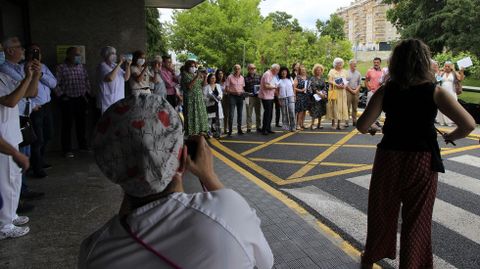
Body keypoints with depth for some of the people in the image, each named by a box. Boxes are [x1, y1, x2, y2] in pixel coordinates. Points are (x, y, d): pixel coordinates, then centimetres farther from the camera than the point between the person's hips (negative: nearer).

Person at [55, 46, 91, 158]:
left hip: (81, 99, 5)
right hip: (68, 100, -5)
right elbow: (56, 84, -7)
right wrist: (62, 96, -9)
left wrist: (87, 93, 9)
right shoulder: (61, 68, -7)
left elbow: (87, 80, 16)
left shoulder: (82, 67, 8)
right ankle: (67, 150, 8)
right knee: (67, 125, 1)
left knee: (82, 123, 13)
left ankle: (83, 145, 28)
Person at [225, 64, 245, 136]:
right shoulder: (230, 77, -3)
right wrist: (234, 92, -18)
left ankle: (239, 129, 18)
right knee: (231, 114, -8)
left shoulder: (242, 78, 11)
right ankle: (230, 130, -2)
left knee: (240, 114, 9)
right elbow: (226, 89, -5)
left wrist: (243, 92, -3)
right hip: (232, 96, -5)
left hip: (240, 96, 5)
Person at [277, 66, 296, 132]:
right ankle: (286, 127, 9)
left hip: (290, 97, 1)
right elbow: (277, 91, 4)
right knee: (284, 113, 2)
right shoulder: (279, 81, 3)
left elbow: (293, 88, 14)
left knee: (292, 112, -9)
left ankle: (293, 127, -4)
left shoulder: (290, 79, 11)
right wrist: (279, 100, -2)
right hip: (282, 98, -1)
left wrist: (294, 96, 6)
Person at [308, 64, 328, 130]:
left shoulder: (322, 79, 14)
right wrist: (319, 93, -19)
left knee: (321, 110, 7)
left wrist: (324, 93, -8)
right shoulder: (312, 78, -3)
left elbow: (325, 87, 10)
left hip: (322, 96, 6)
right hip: (315, 96, -6)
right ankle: (312, 124, -11)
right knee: (315, 109, -12)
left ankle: (319, 124, 14)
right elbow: (313, 87, -12)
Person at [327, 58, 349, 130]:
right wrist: (336, 85, -20)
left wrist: (344, 85, -5)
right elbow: (329, 81, -6)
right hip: (334, 91, -4)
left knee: (341, 106, -1)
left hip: (342, 91, 4)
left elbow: (346, 81, 17)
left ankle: (338, 124, 2)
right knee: (334, 106, -6)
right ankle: (333, 123, 0)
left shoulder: (344, 71, 17)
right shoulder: (332, 71, 3)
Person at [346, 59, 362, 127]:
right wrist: (351, 90, -8)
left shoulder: (358, 73, 12)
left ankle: (354, 121, 13)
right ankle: (346, 122, -7)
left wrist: (356, 90, -4)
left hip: (356, 91, 4)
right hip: (348, 91, -4)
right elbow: (345, 83, -4)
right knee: (348, 107, -7)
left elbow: (360, 83, 12)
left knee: (355, 108, 7)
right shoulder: (346, 73, 0)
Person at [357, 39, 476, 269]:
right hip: (422, 161, -1)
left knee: (382, 212, 20)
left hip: (389, 157, 2)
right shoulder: (435, 92, -9)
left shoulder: (385, 91, -7)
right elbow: (468, 124, -16)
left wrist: (373, 128, 11)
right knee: (417, 217, 13)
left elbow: (362, 126, -12)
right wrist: (450, 137, 4)